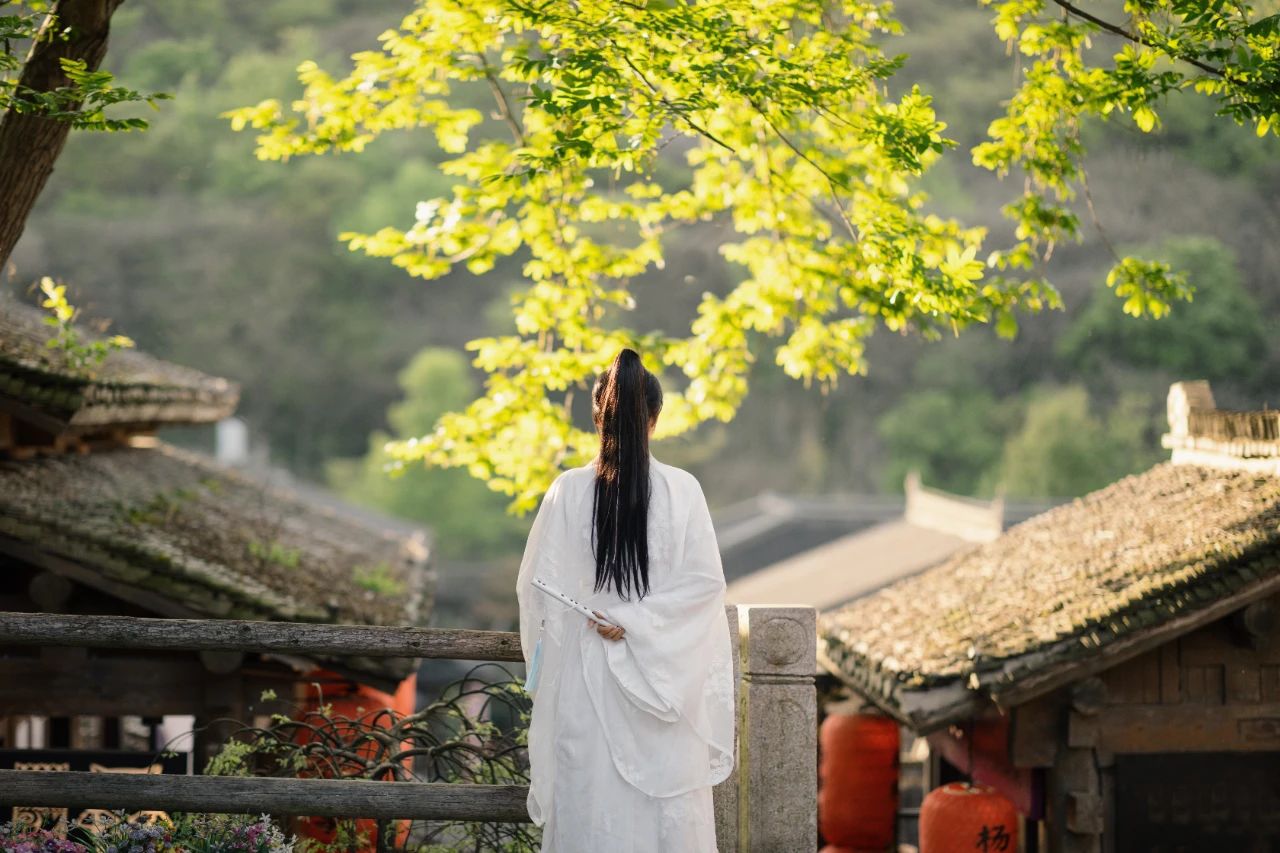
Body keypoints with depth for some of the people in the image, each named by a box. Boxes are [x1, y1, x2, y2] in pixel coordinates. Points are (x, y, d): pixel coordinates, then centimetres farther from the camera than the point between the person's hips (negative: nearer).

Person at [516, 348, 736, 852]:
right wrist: (636, 620, -8)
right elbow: (705, 581, -9)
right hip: (662, 675, 0)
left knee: (591, 802, 6)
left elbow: (536, 588, -2)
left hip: (586, 677, 0)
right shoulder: (681, 490, -8)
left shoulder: (568, 491, -8)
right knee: (663, 801, 8)